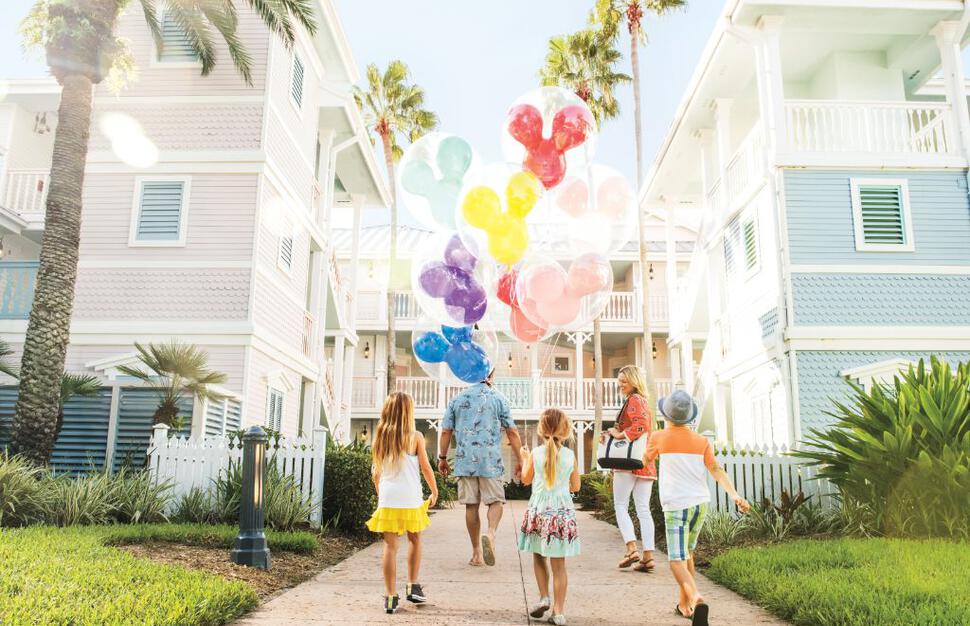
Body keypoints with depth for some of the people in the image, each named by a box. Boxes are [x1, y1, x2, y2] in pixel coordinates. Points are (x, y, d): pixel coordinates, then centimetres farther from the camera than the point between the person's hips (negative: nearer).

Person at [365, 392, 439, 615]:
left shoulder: (380, 437, 5)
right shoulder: (415, 437, -4)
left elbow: (376, 473, 10)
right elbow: (426, 468, -1)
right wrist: (435, 491, 13)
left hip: (387, 499, 2)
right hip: (410, 499, -2)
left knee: (390, 545, 3)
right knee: (414, 540, 19)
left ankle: (391, 597, 4)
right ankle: (412, 586, 24)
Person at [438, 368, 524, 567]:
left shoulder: (457, 399, 7)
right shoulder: (499, 399, 1)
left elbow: (446, 432, 7)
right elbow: (512, 433, 0)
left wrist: (442, 458, 16)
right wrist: (519, 460, 7)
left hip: (464, 461, 2)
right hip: (491, 461, -2)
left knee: (471, 506, 8)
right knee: (496, 501, 6)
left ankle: (477, 553, 13)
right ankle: (491, 534, -21)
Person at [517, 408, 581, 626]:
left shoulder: (535, 453, -5)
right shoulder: (570, 455, -4)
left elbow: (526, 480, 11)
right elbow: (575, 487, 6)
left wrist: (525, 459, 26)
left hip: (539, 511, 0)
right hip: (563, 512, 0)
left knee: (539, 557, 19)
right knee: (559, 564, 4)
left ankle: (544, 597, 9)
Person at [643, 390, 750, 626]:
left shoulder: (659, 437, -1)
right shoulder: (702, 441, 6)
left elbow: (646, 460, 17)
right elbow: (716, 470, -6)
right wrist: (735, 495, -12)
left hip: (676, 505, -5)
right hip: (701, 503, 5)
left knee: (677, 560, -6)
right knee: (687, 553, 23)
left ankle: (696, 598, -31)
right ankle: (684, 604, 31)